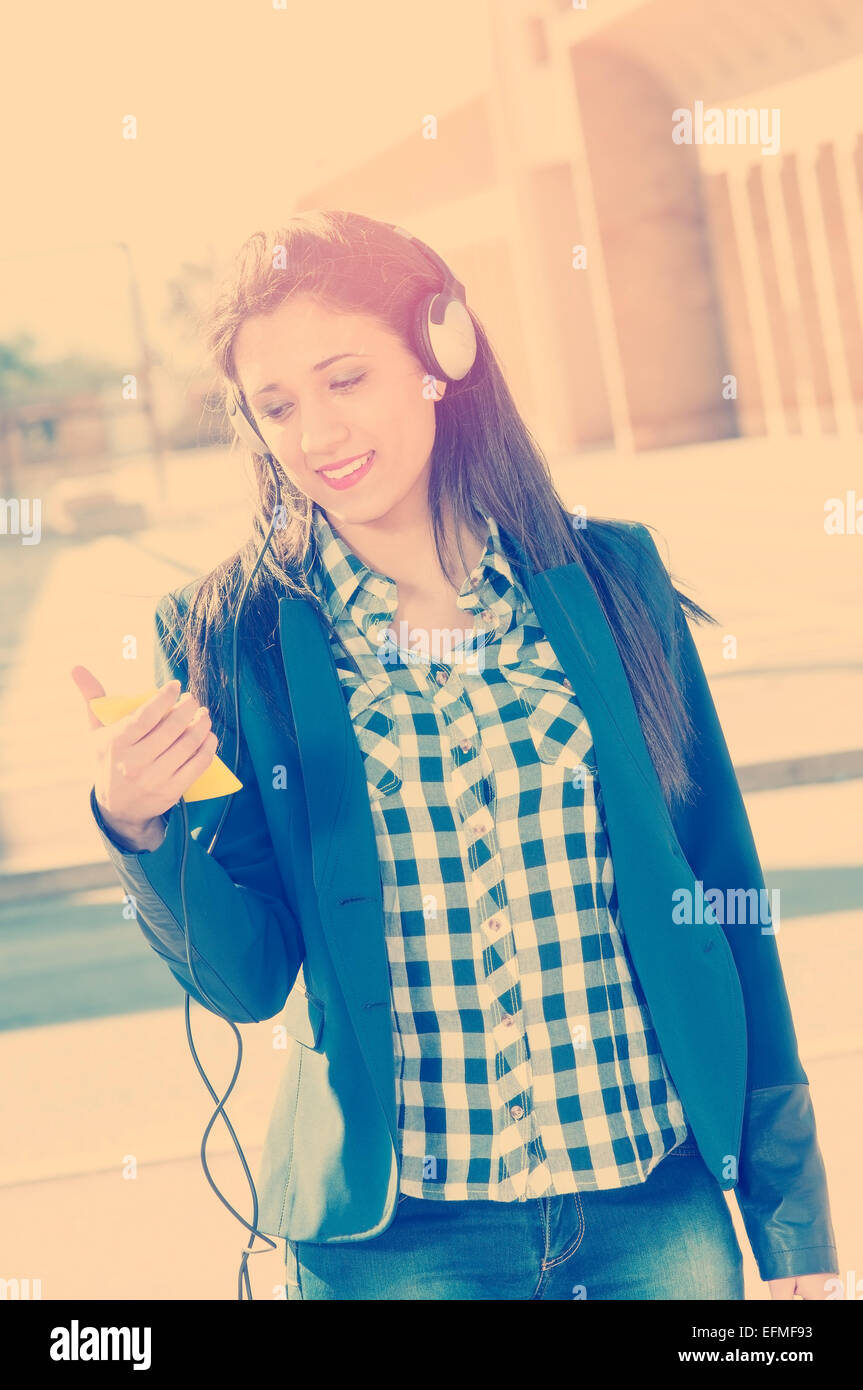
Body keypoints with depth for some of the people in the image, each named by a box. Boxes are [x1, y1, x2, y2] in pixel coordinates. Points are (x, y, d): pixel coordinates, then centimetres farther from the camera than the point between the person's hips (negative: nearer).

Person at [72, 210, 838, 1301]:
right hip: (394, 1240, -1)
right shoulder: (227, 638, -5)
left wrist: (792, 1216, 3)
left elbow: (723, 887, 2)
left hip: (661, 1211, 1)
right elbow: (247, 980, -4)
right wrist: (140, 829, -24)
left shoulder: (610, 579, -2)